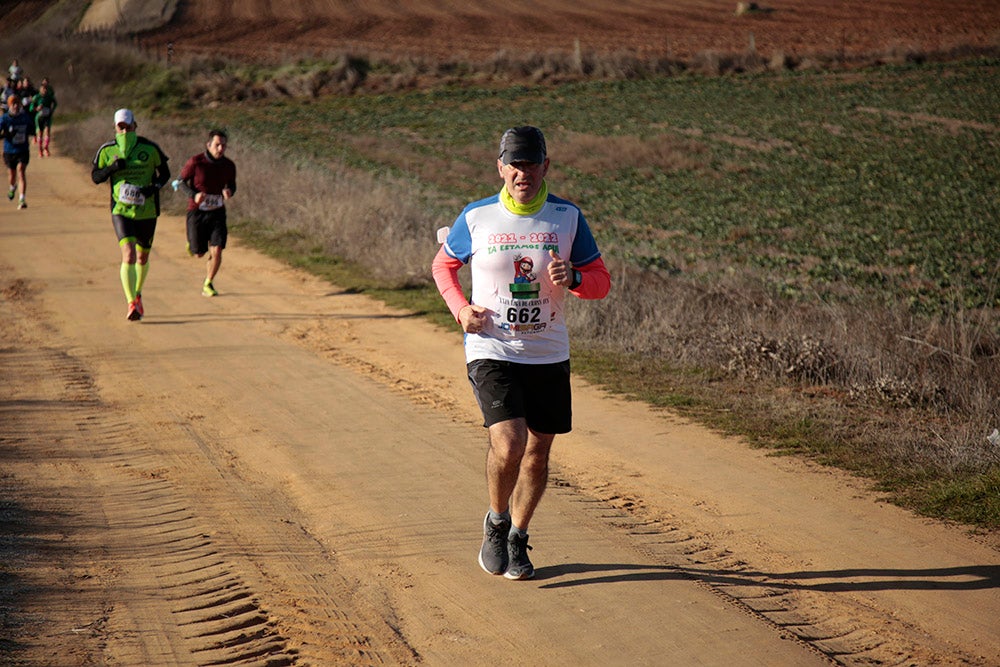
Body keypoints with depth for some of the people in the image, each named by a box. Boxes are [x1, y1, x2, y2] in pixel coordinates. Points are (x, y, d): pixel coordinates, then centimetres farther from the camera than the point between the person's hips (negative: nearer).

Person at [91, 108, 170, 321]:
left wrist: (155, 186, -15)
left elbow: (165, 173, 6)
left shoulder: (150, 149, -4)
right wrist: (112, 168, -15)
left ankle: (137, 295, 40)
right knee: (128, 254, -19)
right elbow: (95, 176, 5)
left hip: (146, 210, 1)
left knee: (142, 257, 14)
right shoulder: (107, 150, -2)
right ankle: (132, 304, -22)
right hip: (121, 210, -1)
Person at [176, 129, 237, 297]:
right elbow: (181, 181, -4)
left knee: (216, 251, -12)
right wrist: (193, 195, -23)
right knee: (199, 253, 8)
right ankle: (192, 241, 44)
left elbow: (232, 185, 11)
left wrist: (229, 192, -14)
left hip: (217, 212, 2)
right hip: (197, 212, -2)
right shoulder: (195, 162, -16)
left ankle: (207, 285, 7)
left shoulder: (229, 166, -6)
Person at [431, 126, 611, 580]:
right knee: (508, 444, -20)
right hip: (491, 351, -3)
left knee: (537, 453, 9)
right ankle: (496, 522, 9)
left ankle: (517, 539, 31)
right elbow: (443, 266, 13)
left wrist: (573, 277, -18)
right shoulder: (476, 218, -4)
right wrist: (460, 309, -5)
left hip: (549, 355, 3)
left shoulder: (568, 217, -1)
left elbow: (601, 282, 4)